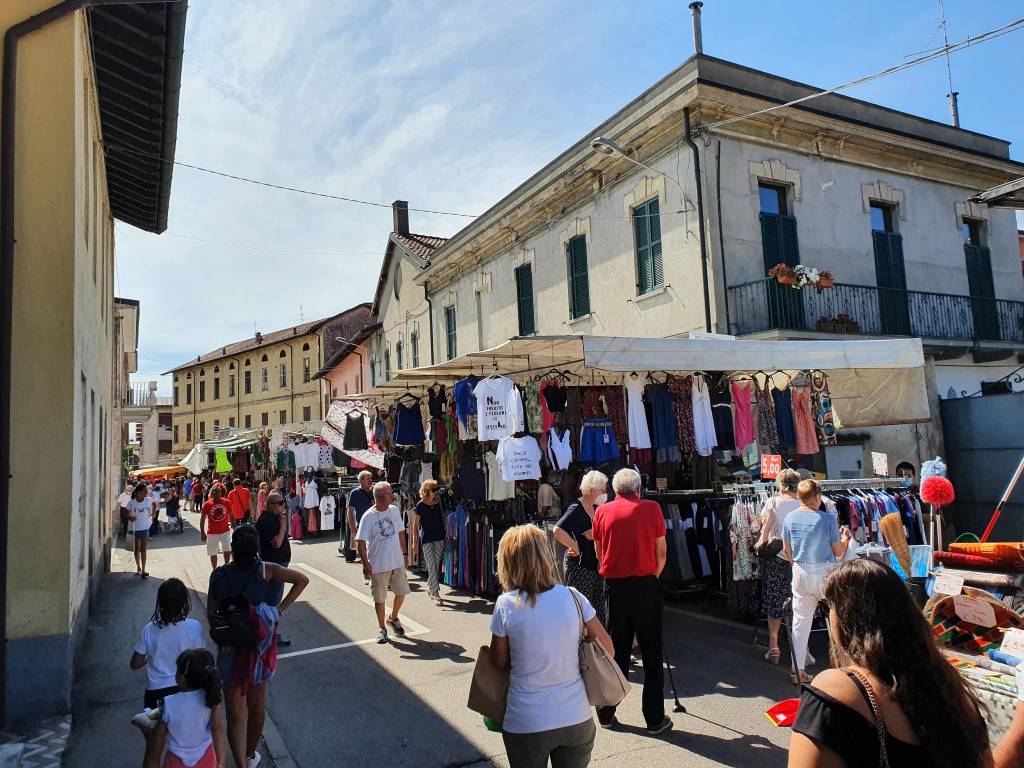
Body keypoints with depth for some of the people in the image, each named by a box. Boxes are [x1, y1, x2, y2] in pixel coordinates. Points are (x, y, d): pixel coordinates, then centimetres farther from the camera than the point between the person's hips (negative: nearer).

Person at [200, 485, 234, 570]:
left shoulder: (226, 502, -2)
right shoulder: (207, 504, -7)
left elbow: (231, 516, 7)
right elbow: (202, 519, 0)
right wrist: (202, 532, -3)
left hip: (225, 531, 1)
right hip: (212, 532, 0)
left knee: (228, 551, -6)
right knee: (213, 553, 8)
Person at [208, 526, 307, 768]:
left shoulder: (219, 574, -11)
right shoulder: (266, 570, -12)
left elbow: (211, 613, -6)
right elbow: (302, 580, -16)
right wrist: (280, 609, -8)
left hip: (231, 648, -1)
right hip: (261, 645, 1)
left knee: (236, 713, 8)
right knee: (257, 705, 21)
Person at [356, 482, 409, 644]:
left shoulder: (394, 510, 2)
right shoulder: (368, 516, -15)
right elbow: (360, 542, -15)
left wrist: (404, 553, 12)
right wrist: (366, 565, -20)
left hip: (398, 563, 5)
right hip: (378, 565, -5)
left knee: (401, 592, 12)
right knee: (380, 598, 7)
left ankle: (393, 618, 37)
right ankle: (381, 628, 25)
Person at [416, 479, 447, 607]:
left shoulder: (439, 502, 2)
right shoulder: (420, 505, -7)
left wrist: (446, 531, 3)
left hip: (440, 537, 4)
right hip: (426, 539, -3)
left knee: (437, 565, 9)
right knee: (431, 567, -4)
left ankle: (430, 587, 29)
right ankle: (436, 594, -3)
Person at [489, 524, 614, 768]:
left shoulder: (506, 605, -14)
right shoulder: (573, 597, -9)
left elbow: (500, 663, -1)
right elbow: (607, 649, 0)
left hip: (526, 726, -2)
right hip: (577, 720, 2)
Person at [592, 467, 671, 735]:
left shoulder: (602, 511, 2)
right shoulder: (651, 508, -3)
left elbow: (599, 553, 9)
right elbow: (661, 552, 0)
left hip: (615, 587, 2)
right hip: (645, 585, -2)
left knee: (615, 651, 12)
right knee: (651, 653, 7)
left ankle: (606, 714, 20)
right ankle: (655, 719, 12)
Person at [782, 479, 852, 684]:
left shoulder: (790, 517, -1)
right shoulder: (828, 518, -13)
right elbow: (838, 552, -5)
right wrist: (845, 539, 14)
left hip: (800, 574, 4)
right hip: (825, 573, -4)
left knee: (800, 621, 10)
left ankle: (798, 670, 14)